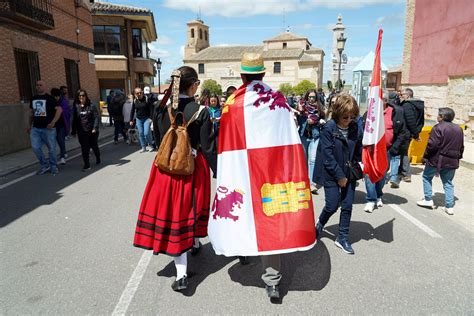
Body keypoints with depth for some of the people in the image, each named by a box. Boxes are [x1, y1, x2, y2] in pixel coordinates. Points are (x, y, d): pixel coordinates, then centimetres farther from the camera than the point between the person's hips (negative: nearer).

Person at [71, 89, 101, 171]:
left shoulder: (92, 105, -6)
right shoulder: (76, 106, 3)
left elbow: (97, 117, -10)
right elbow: (74, 119, 6)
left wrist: (95, 127, -20)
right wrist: (74, 131, 6)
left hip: (92, 130, -2)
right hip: (82, 131, 2)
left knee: (94, 146, 14)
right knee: (84, 148, 0)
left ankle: (98, 158, 40)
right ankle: (87, 165, 6)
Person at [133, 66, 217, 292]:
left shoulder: (161, 110, -3)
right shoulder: (200, 112, -12)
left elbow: (158, 142, 5)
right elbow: (206, 148, -13)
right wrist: (219, 173, -5)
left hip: (166, 168, 2)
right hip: (194, 169, -1)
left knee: (173, 209, 6)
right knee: (192, 206, 22)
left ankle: (181, 275, 7)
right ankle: (194, 241, 49)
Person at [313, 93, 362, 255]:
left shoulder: (356, 129, -1)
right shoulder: (329, 128, -13)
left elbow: (359, 152, 10)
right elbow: (327, 155, -15)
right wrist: (339, 176, -14)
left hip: (349, 174, 4)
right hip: (331, 174, -4)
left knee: (347, 206, 6)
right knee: (332, 205, -1)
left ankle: (343, 238, 22)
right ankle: (319, 224, 30)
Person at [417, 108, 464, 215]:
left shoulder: (438, 127, -14)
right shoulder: (459, 129, 9)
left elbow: (432, 145, -19)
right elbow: (461, 147, 14)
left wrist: (426, 157, -9)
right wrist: (457, 158, 23)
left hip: (437, 159, -6)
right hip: (452, 161, 7)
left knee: (427, 177, 13)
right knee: (448, 183, 14)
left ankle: (428, 200, 14)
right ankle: (449, 206, 12)